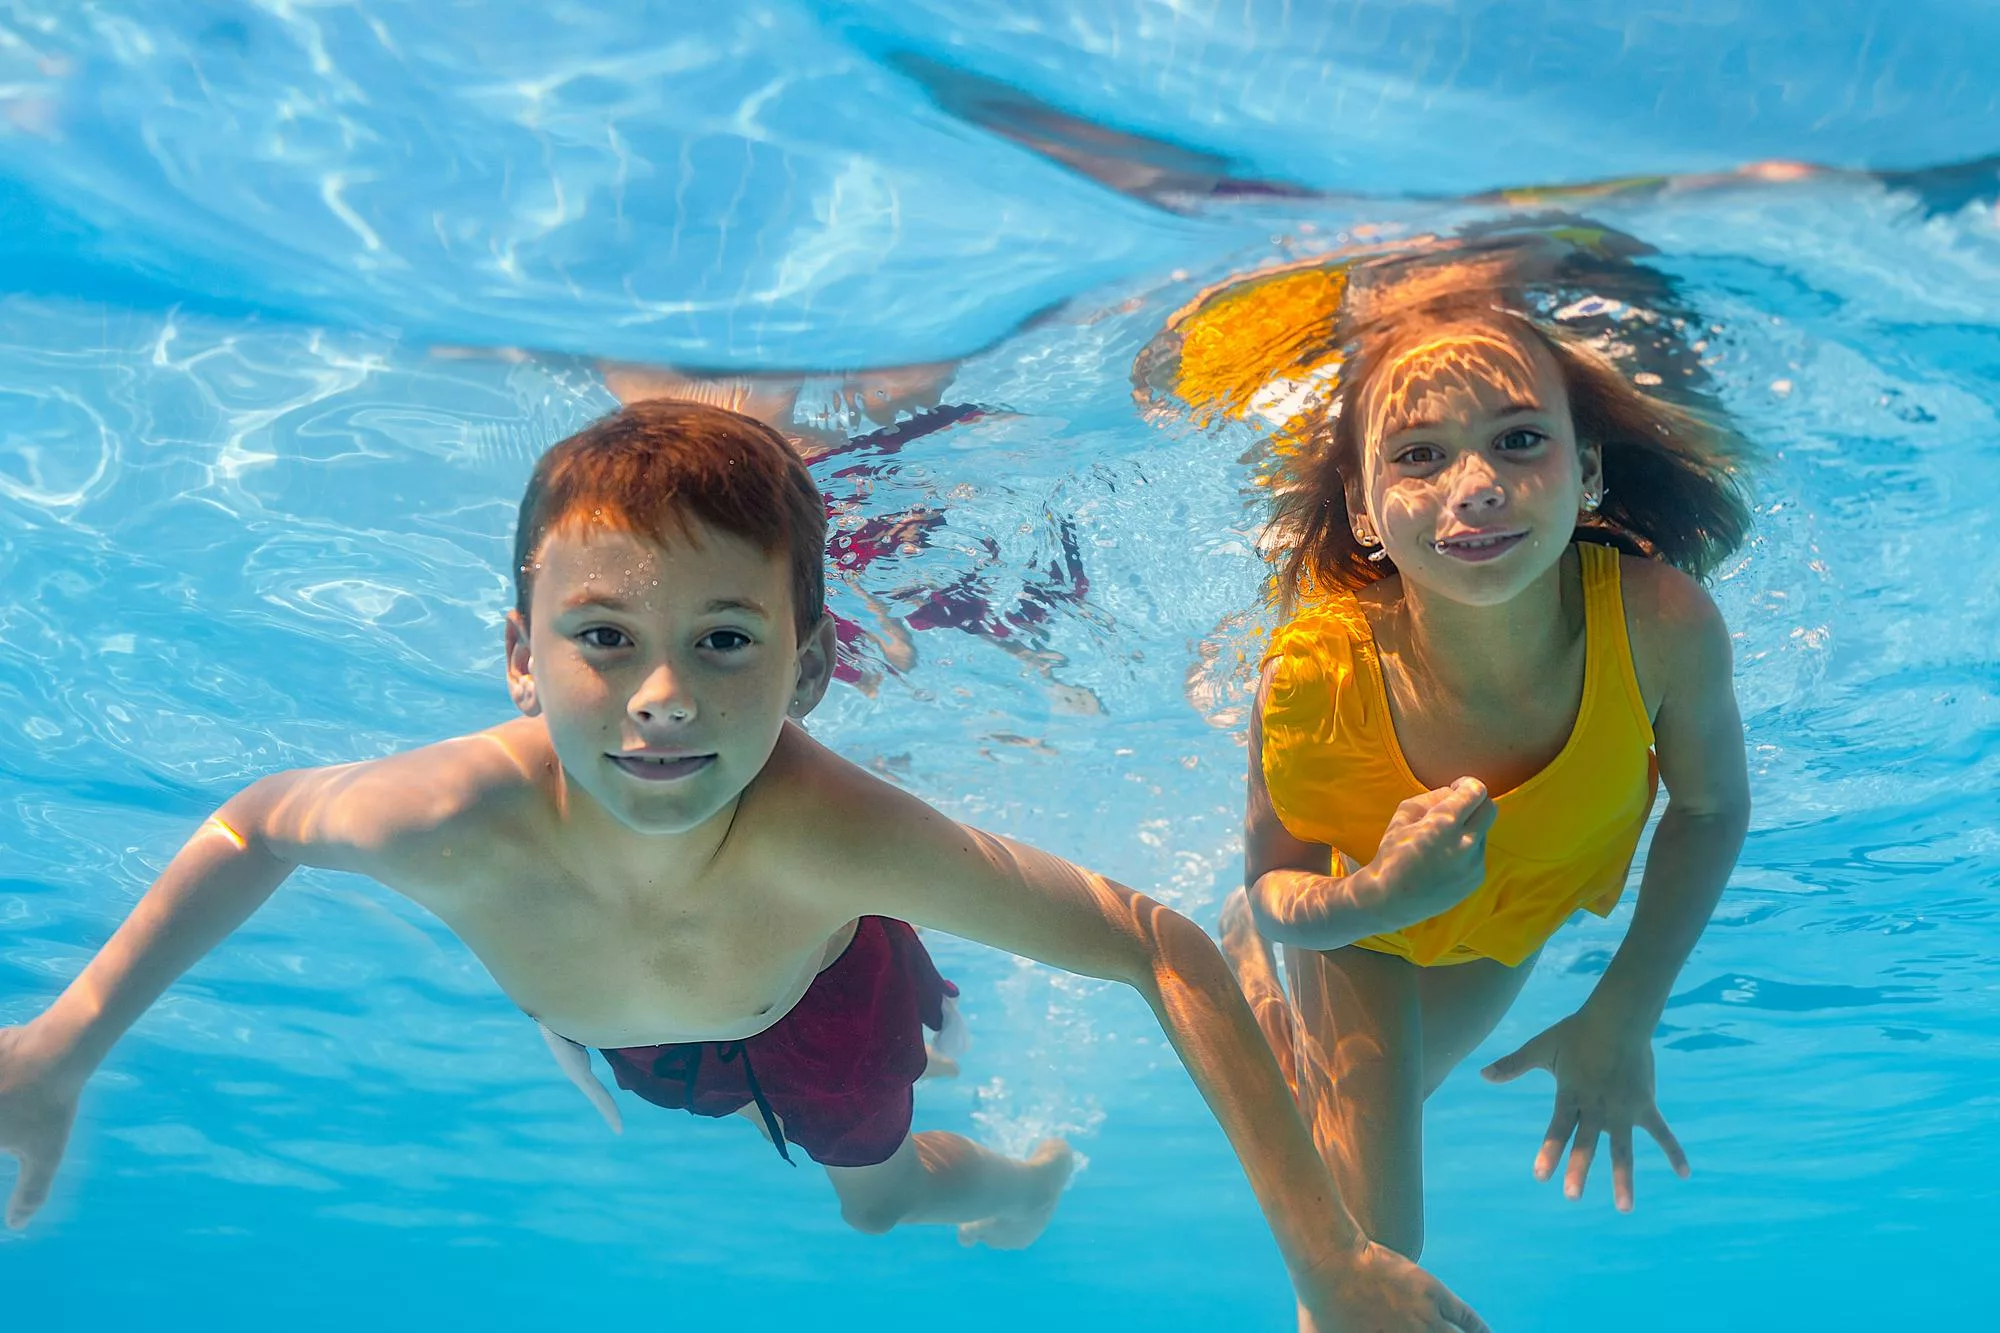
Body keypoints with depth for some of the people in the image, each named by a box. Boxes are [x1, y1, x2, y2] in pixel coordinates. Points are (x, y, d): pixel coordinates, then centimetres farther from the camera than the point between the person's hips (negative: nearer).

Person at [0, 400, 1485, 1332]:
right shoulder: (459, 821, -46)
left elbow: (1166, 949, -44)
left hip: (813, 967, -2)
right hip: (627, 1026, 3)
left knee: (875, 1200, 24)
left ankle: (1030, 1171, 58)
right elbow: (260, 823, -21)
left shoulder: (835, 831, -51)